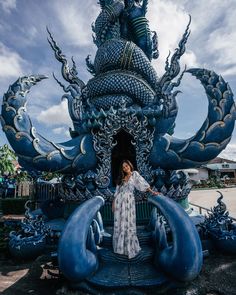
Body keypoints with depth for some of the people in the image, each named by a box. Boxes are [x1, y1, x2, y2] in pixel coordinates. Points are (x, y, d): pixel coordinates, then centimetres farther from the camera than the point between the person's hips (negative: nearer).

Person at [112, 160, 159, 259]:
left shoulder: (134, 174, 3)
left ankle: (130, 247, 13)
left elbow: (143, 183, -2)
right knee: (119, 224, 8)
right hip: (119, 201, 4)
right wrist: (113, 202, 8)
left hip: (129, 201, -3)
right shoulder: (121, 178, 13)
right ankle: (120, 246, 22)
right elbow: (117, 191, 12)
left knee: (128, 223, 0)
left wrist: (152, 191, -8)